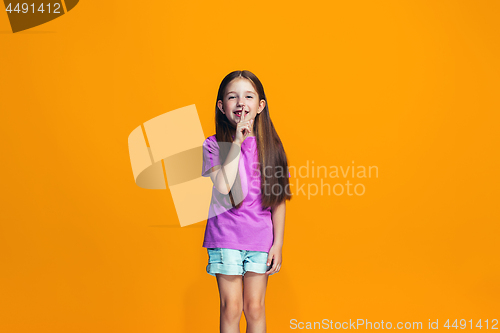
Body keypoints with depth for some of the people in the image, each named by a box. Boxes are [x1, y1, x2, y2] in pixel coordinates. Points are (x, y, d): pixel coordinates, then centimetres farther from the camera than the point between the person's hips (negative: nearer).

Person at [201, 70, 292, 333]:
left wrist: (278, 244, 1)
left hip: (260, 239, 2)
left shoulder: (269, 146, 2)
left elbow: (278, 200, 4)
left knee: (255, 308, 8)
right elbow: (222, 186, -21)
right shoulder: (213, 145, -3)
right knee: (231, 308, 4)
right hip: (225, 237, -1)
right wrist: (237, 142, -17)